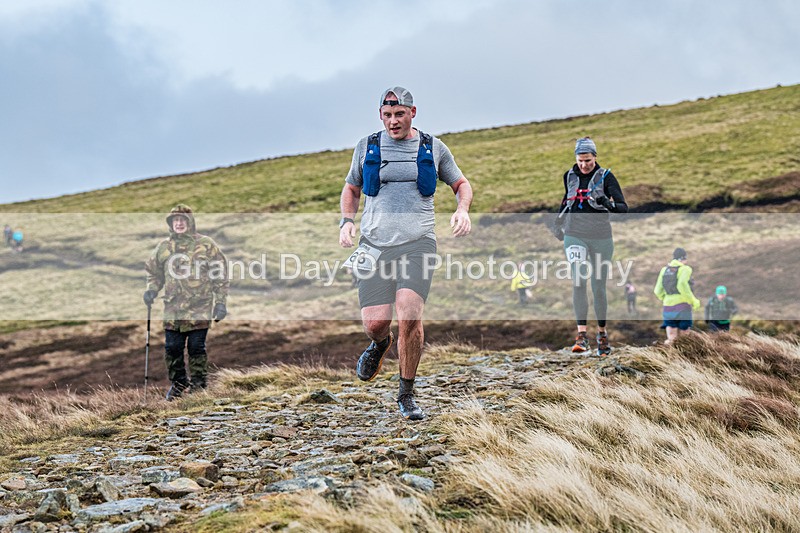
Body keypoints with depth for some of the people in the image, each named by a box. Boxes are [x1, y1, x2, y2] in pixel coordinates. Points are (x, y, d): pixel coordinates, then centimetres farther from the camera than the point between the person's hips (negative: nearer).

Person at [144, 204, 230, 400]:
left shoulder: (206, 244, -1)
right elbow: (154, 272, 21)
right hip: (172, 309, 4)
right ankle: (178, 384, 21)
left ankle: (199, 384, 13)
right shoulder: (164, 247, 9)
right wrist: (151, 290, 2)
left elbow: (220, 275, 0)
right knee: (172, 348, 6)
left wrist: (220, 302, -4)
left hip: (199, 308, -3)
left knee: (196, 347, 1)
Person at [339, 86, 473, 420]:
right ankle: (380, 343, 31)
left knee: (410, 315, -19)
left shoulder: (433, 148, 9)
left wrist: (462, 211, -1)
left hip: (417, 243, -1)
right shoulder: (367, 147, 11)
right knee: (375, 322, -10)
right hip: (375, 245, 1)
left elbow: (461, 184, 21)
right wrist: (346, 221, 5)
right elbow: (351, 188, 23)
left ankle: (406, 395, -2)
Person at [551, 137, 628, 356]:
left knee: (599, 287, 3)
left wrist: (609, 205, -31)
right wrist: (558, 222, 27)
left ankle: (602, 333, 21)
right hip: (575, 236, 2)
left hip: (601, 238, -2)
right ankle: (582, 336, -20)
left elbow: (623, 207, -11)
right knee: (578, 282, -14)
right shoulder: (570, 176, 7)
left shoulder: (606, 177, -4)